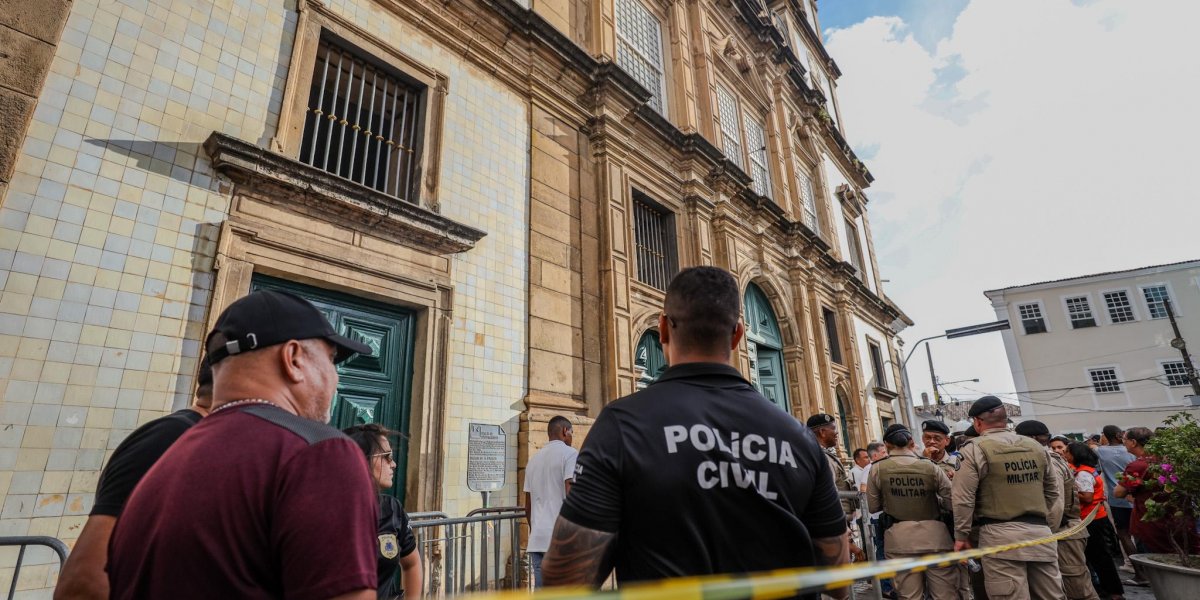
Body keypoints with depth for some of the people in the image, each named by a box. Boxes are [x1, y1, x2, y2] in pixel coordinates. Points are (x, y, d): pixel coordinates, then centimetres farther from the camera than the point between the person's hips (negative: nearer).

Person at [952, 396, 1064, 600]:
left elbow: (964, 499, -9)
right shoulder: (1036, 447, 12)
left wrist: (961, 535, 0)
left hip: (1001, 536, -6)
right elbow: (1053, 492, 18)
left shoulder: (974, 449, -7)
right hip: (1040, 532, 6)